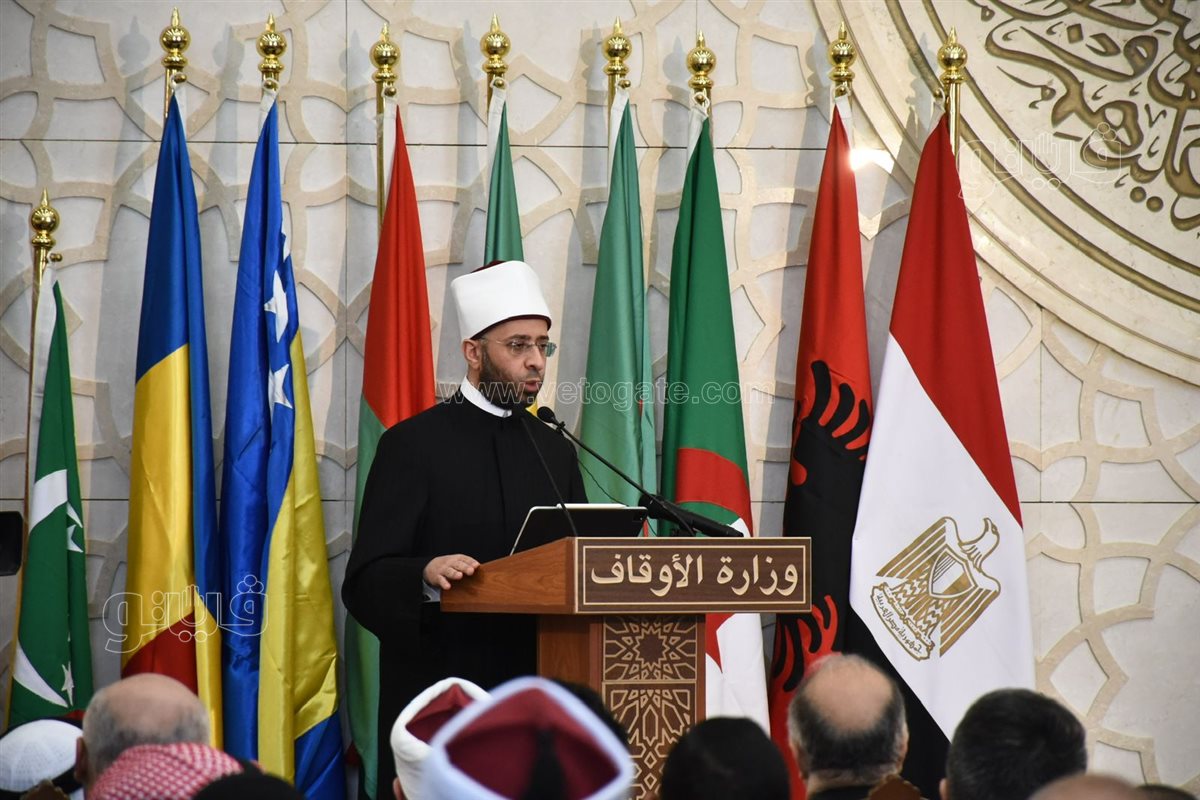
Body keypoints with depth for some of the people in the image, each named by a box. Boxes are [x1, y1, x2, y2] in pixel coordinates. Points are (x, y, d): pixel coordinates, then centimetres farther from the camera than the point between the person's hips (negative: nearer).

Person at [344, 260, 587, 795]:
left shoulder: (555, 451, 15)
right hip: (440, 690, -5)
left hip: (538, 692, 5)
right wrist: (427, 575, -28)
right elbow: (364, 583, -8)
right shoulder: (413, 446, -3)